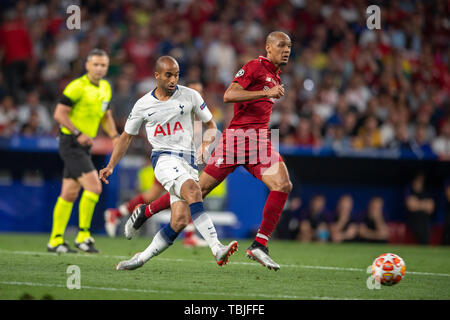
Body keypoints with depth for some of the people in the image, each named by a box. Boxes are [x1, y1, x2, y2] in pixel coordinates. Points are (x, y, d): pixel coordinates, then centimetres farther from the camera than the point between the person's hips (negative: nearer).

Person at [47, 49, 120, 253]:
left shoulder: (105, 87, 12)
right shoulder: (78, 87, -14)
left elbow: (106, 115, 23)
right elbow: (59, 114, -15)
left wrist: (114, 136, 7)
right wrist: (78, 133, -22)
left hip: (84, 145, 8)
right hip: (71, 144, -8)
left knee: (69, 194, 10)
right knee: (94, 186, -17)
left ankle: (56, 240, 15)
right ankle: (83, 235, -10)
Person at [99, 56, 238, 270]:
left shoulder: (190, 96, 6)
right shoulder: (143, 105, 6)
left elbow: (211, 125, 14)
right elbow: (126, 137, 19)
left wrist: (206, 143, -8)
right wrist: (110, 166, 11)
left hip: (188, 161, 2)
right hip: (164, 158, -2)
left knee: (180, 221, -11)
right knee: (193, 190, -32)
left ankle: (142, 258, 7)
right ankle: (217, 249, -42)